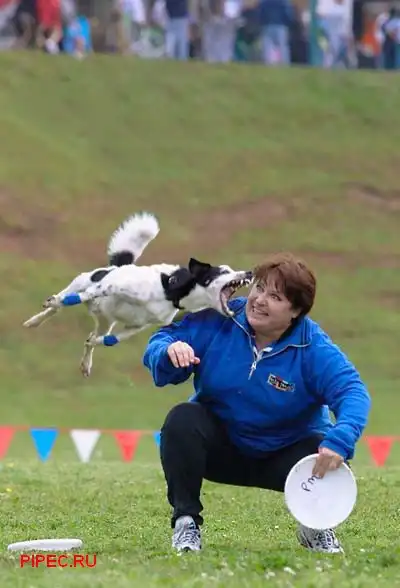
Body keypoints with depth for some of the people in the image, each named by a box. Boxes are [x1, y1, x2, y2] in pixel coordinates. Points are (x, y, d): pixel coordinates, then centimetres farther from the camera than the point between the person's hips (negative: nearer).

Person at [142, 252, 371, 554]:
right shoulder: (218, 321, -15)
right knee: (182, 420, -29)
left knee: (327, 457, -30)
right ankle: (185, 521, -13)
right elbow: (160, 343, -12)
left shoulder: (314, 347, -20)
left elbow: (352, 392, -31)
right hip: (220, 447, 1)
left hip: (285, 453, -1)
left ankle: (316, 528, 5)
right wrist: (170, 352, -38)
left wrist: (339, 441, -51)